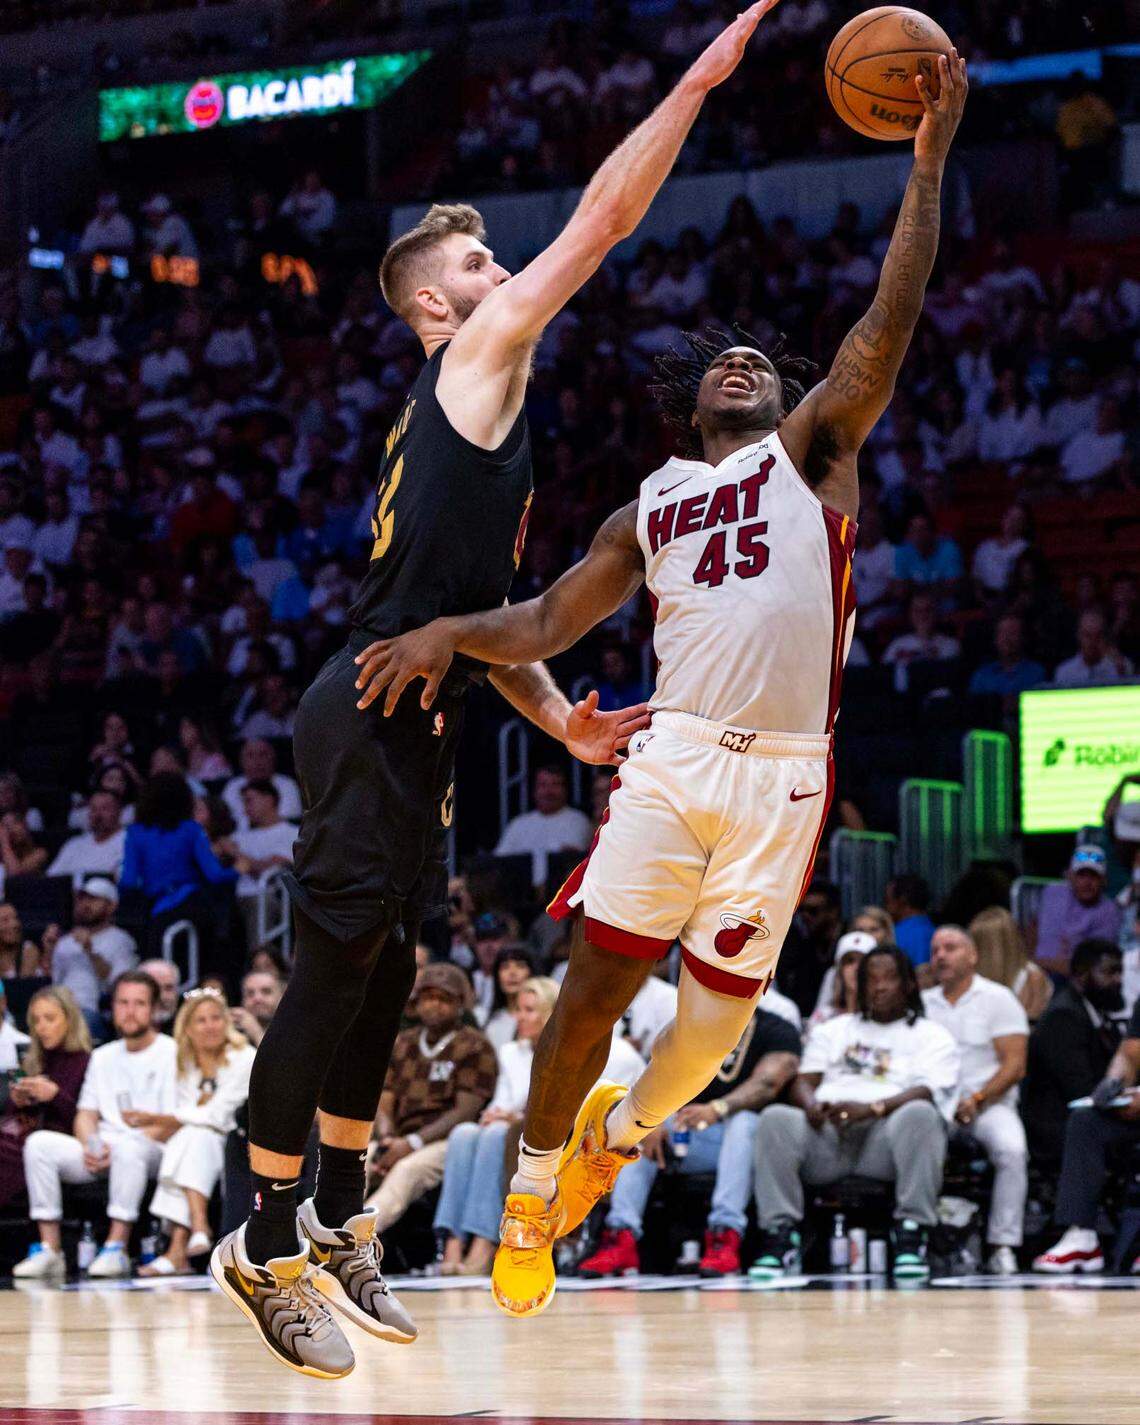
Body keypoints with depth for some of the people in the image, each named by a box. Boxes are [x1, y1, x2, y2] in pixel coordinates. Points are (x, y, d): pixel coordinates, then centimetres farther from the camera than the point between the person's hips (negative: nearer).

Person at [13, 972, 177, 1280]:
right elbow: (86, 1114, 18)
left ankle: (116, 1247, -37)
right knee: (39, 1142, -18)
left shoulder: (170, 1053, 0)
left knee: (128, 1146, -40)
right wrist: (90, 1146, -6)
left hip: (150, 1151, -6)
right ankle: (49, 1249, -21)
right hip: (99, 1152, 6)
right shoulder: (103, 1057, 21)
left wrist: (114, 1149, -17)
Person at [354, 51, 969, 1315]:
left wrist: (927, 161, -4)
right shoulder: (651, 511, 21)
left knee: (719, 1016, 2)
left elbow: (889, 322, 3)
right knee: (593, 989, -4)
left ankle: (619, 1129, 33)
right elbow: (545, 623, 20)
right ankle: (535, 1188, 15)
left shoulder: (810, 451, 14)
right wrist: (451, 632, 0)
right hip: (674, 759, 1)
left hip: (784, 777, -1)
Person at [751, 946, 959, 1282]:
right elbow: (802, 1082, 17)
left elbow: (925, 1092, -2)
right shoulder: (833, 1031, 29)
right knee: (775, 1119, -29)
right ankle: (780, 1234, -30)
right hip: (825, 1131, 3)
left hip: (887, 1131, -2)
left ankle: (911, 1236, -34)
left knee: (920, 1116, -37)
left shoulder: (932, 1037, 16)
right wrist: (811, 1105, -10)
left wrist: (872, 1108, -21)